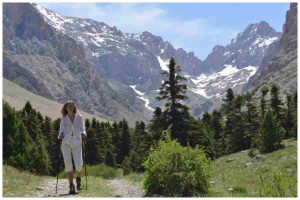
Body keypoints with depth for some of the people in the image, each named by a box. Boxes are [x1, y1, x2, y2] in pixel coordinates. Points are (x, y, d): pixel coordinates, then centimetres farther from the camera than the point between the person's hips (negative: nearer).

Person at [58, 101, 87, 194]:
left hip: (77, 143, 0)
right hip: (66, 143, 0)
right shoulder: (63, 119, 11)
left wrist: (83, 134, -11)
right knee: (68, 165, -7)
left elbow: (82, 129, 11)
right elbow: (61, 131, 11)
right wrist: (60, 136, -11)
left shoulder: (79, 117, 12)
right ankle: (71, 186, 1)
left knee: (78, 165, -11)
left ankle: (78, 178, 21)